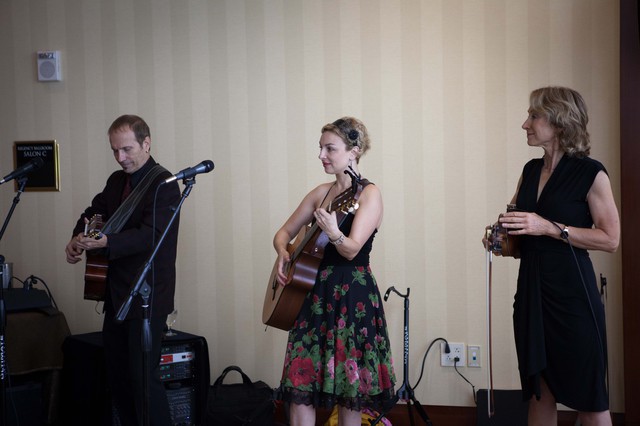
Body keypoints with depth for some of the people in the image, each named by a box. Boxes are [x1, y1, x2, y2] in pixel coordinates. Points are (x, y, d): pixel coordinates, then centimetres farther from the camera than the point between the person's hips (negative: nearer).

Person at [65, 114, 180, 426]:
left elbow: (150, 234, -23)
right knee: (116, 373, 14)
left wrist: (105, 242, -34)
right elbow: (94, 212, 17)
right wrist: (78, 240, -4)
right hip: (118, 294, 8)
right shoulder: (117, 181, 13)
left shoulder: (163, 184, -13)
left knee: (143, 375, -8)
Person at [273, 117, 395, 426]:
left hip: (353, 298, -6)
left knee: (349, 390, 1)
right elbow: (284, 232, 18)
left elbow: (352, 250, -17)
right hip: (315, 293, 6)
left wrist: (333, 234, -38)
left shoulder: (368, 194, -7)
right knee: (299, 382, 0)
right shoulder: (321, 193, 12)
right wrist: (283, 252, -4)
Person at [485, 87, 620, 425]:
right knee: (539, 391, 11)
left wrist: (549, 228, -18)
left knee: (588, 398, 0)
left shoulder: (591, 173, -8)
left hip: (571, 293, -6)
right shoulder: (531, 170, 11)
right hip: (531, 289, 6)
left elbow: (610, 239, -10)